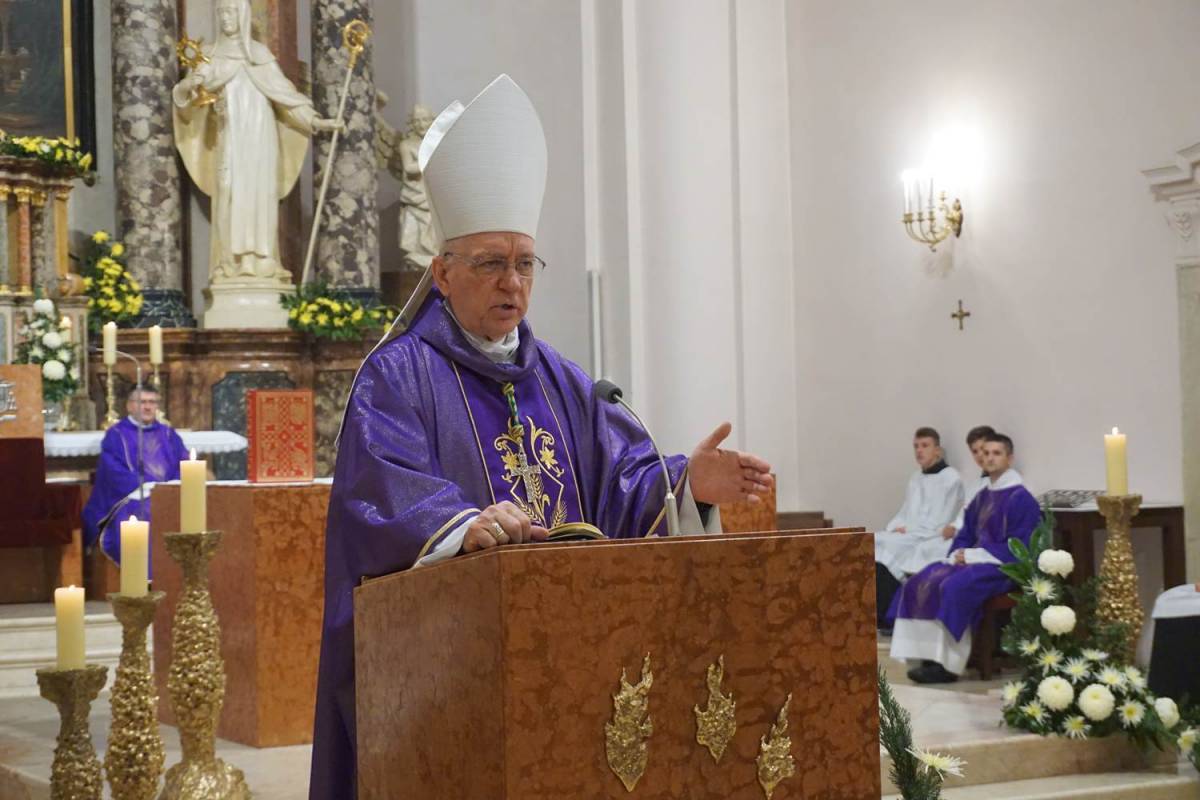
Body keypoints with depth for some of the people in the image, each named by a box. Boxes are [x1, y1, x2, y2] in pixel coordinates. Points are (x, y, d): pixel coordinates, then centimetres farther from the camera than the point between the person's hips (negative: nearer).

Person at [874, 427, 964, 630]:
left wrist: (908, 530, -11)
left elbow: (939, 523, -10)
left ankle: (882, 617, -23)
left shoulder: (950, 478, -3)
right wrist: (895, 529, -1)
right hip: (909, 538, 7)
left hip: (933, 543, -7)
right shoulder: (916, 478, 21)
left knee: (888, 548, -29)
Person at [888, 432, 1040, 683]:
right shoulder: (982, 497, 16)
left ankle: (948, 664, -29)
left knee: (954, 586, -33)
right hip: (976, 561, 8)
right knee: (923, 582, -11)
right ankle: (930, 656, -17)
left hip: (1005, 567, -8)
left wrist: (973, 555, -17)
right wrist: (959, 554, -3)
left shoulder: (1020, 498, -9)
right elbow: (965, 535, 21)